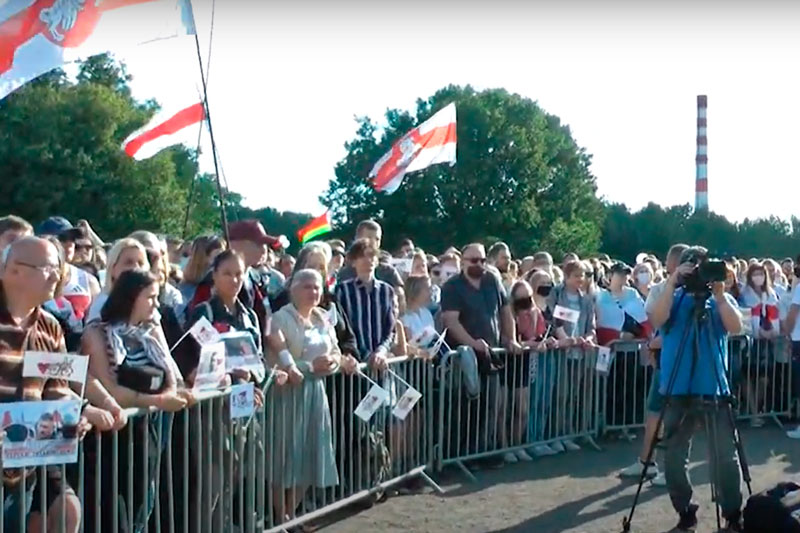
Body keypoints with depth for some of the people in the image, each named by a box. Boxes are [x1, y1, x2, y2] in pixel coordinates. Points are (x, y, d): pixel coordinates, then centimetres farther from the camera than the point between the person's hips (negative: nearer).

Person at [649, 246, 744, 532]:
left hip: (715, 388, 0)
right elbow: (657, 320, -13)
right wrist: (671, 283, -19)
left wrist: (719, 293, -16)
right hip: (678, 389, 0)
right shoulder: (674, 298, 8)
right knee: (674, 457, 3)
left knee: (725, 456, 1)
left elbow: (735, 327, -8)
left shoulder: (723, 299, 10)